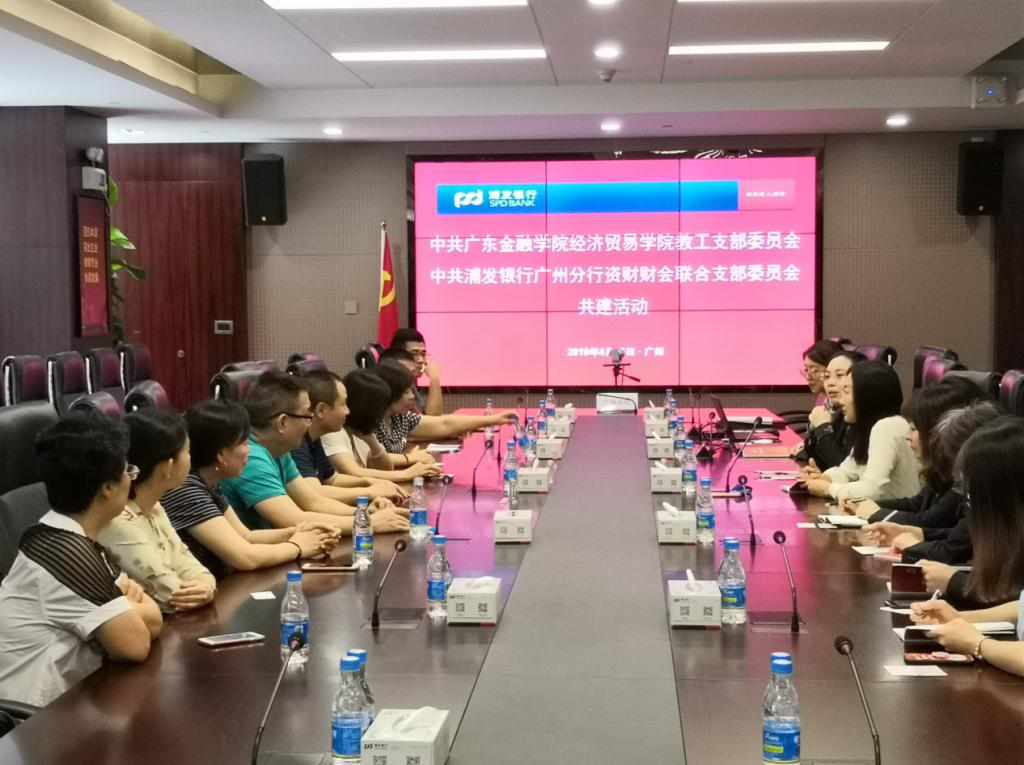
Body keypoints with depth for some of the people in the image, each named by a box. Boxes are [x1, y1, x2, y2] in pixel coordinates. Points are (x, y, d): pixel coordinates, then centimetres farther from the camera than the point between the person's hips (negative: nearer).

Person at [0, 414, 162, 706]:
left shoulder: (75, 539, 5)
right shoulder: (67, 554, -22)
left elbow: (153, 619, 6)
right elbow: (135, 644, -22)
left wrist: (122, 608, -12)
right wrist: (126, 610, -4)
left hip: (63, 700, 8)